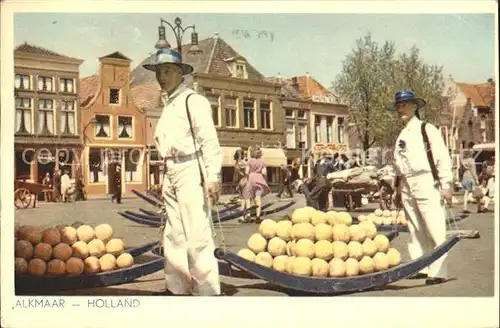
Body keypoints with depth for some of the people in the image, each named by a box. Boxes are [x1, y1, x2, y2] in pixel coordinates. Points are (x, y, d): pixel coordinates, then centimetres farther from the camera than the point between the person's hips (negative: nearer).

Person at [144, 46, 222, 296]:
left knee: (197, 237, -10)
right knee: (173, 236, 13)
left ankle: (207, 292, -5)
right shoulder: (168, 105, 18)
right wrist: (164, 179, 16)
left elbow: (209, 140, -13)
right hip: (172, 174, 9)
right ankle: (177, 288, 23)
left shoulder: (193, 100, -6)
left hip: (191, 172, -9)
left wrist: (212, 176, -20)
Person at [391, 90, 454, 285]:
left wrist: (446, 185, -12)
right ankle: (421, 268, 17)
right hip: (407, 187, 6)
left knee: (434, 230, -9)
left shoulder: (427, 129, -1)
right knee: (416, 231, 10)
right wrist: (398, 191, 17)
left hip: (426, 184, -6)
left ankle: (438, 272, -8)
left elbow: (442, 157, -6)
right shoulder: (401, 136, 17)